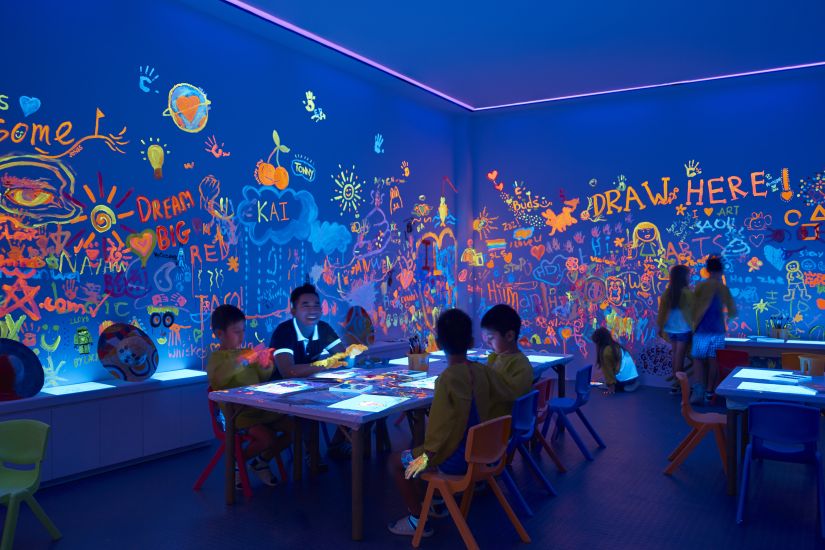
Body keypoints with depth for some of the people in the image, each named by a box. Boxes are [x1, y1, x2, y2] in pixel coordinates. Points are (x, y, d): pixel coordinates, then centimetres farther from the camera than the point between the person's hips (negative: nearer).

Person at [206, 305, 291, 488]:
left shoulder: (247, 353, 12)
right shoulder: (217, 357, -7)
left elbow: (263, 378, 18)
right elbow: (217, 379, -29)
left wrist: (265, 365, -5)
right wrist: (244, 359, -35)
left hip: (260, 408, 7)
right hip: (237, 413, -7)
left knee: (293, 428, -1)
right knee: (267, 438, -26)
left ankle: (262, 461, 19)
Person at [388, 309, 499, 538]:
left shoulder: (448, 379, -24)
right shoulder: (483, 371, -3)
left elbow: (440, 423, -21)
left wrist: (426, 455, -9)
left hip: (455, 459, -7)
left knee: (397, 461, 10)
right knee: (417, 448, 29)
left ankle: (418, 519, 13)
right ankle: (436, 500, 34)